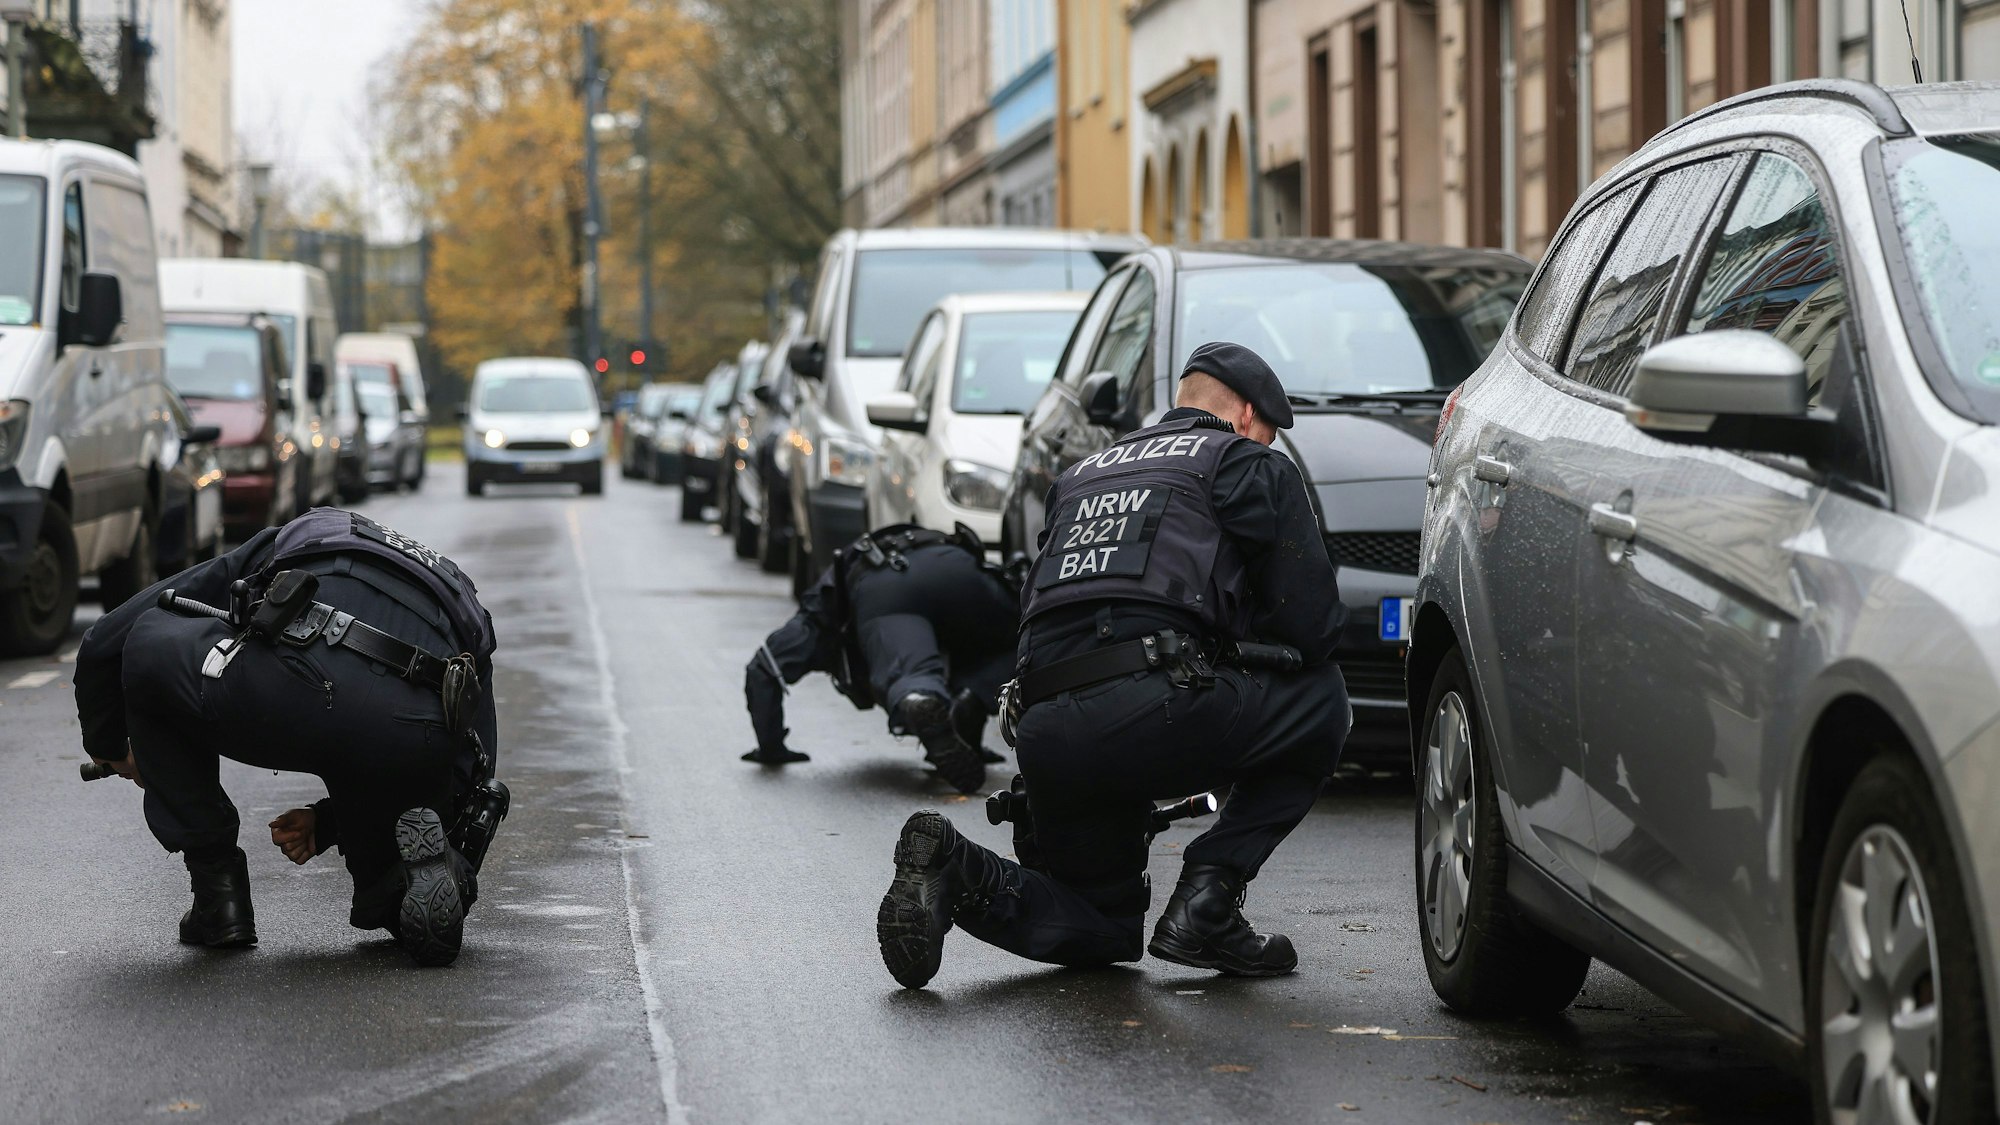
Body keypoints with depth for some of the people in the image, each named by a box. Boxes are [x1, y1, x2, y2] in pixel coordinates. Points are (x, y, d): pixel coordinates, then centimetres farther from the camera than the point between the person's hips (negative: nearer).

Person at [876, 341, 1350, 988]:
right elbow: (1310, 624, 7)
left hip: (1045, 734, 7)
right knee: (1320, 701, 18)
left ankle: (957, 872, -5)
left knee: (1104, 932, 24)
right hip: (1154, 707, -7)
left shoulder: (1081, 475, 32)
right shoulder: (1249, 465, 13)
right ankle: (1207, 898, 6)